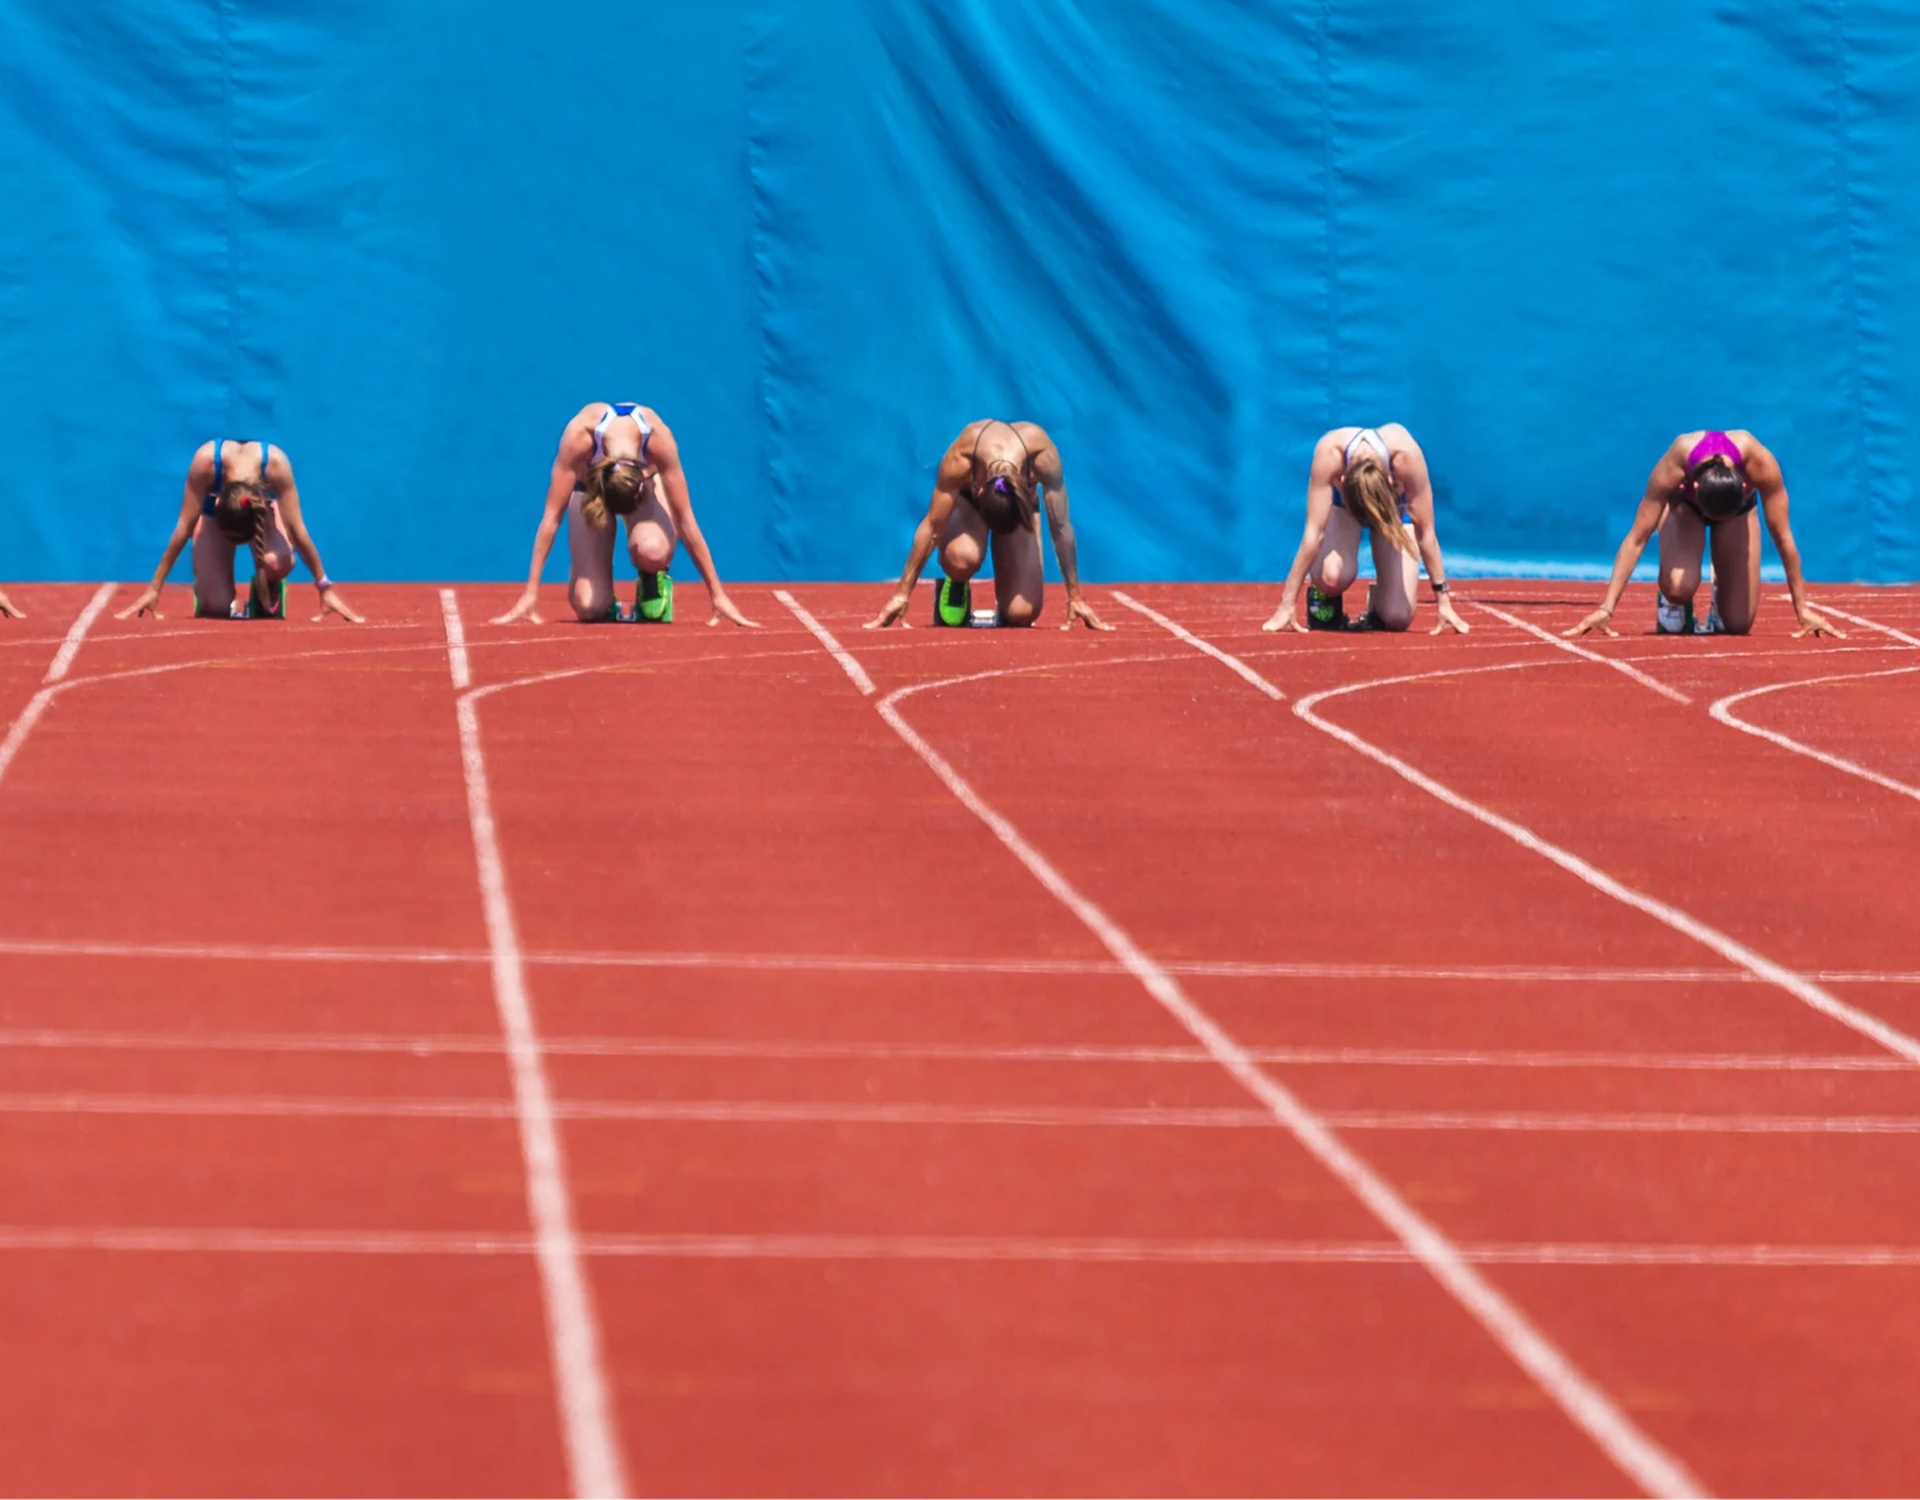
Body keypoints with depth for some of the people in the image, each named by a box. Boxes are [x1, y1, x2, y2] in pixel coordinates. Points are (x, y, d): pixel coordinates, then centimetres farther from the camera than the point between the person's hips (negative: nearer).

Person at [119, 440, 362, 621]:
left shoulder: (276, 464, -41)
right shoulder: (206, 461, -41)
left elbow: (297, 530, -32)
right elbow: (183, 528, -32)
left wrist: (325, 588, -27)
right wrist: (154, 590, -28)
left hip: (264, 512, 0)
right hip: (213, 512, 0)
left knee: (278, 563, -34)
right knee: (216, 606, -17)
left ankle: (266, 590, 3)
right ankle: (205, 596, 21)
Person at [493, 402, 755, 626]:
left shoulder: (659, 439, -38)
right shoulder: (579, 436, -39)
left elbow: (685, 520, -29)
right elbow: (552, 516, -32)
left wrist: (717, 594, -26)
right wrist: (531, 592, -32)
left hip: (649, 481, 0)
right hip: (589, 486, 0)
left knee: (651, 551, -37)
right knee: (588, 606, -18)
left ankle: (653, 584, -3)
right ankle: (605, 607, 17)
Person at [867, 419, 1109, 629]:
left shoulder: (1043, 457, -38)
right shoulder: (959, 460, -40)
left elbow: (1061, 527, -28)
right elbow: (932, 525, -31)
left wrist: (1076, 597, -22)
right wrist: (902, 595, -28)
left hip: (1021, 504, 1)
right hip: (966, 498, -1)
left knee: (1022, 613, -18)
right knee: (962, 560, -39)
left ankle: (1005, 609, 19)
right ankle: (955, 589, -3)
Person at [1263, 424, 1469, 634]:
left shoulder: (1407, 455, -40)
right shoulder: (1329, 453, -41)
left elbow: (1426, 533, -29)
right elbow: (1314, 532, -38)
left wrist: (1443, 601, -24)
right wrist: (1287, 604, -37)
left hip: (1395, 506, 1)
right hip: (1342, 506, -1)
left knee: (1398, 618, -14)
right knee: (1333, 576, -34)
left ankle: (1379, 599, 22)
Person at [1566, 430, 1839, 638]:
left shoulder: (1760, 464, -41)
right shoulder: (1672, 467, -42)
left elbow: (1783, 537, -30)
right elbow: (1637, 538, -36)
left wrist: (1802, 609, -24)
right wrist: (1606, 608, -40)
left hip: (1739, 507, 1)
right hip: (1683, 505, -1)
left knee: (1738, 623, -10)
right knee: (1679, 588, -32)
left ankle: (1723, 595, 24)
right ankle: (1673, 604, 4)